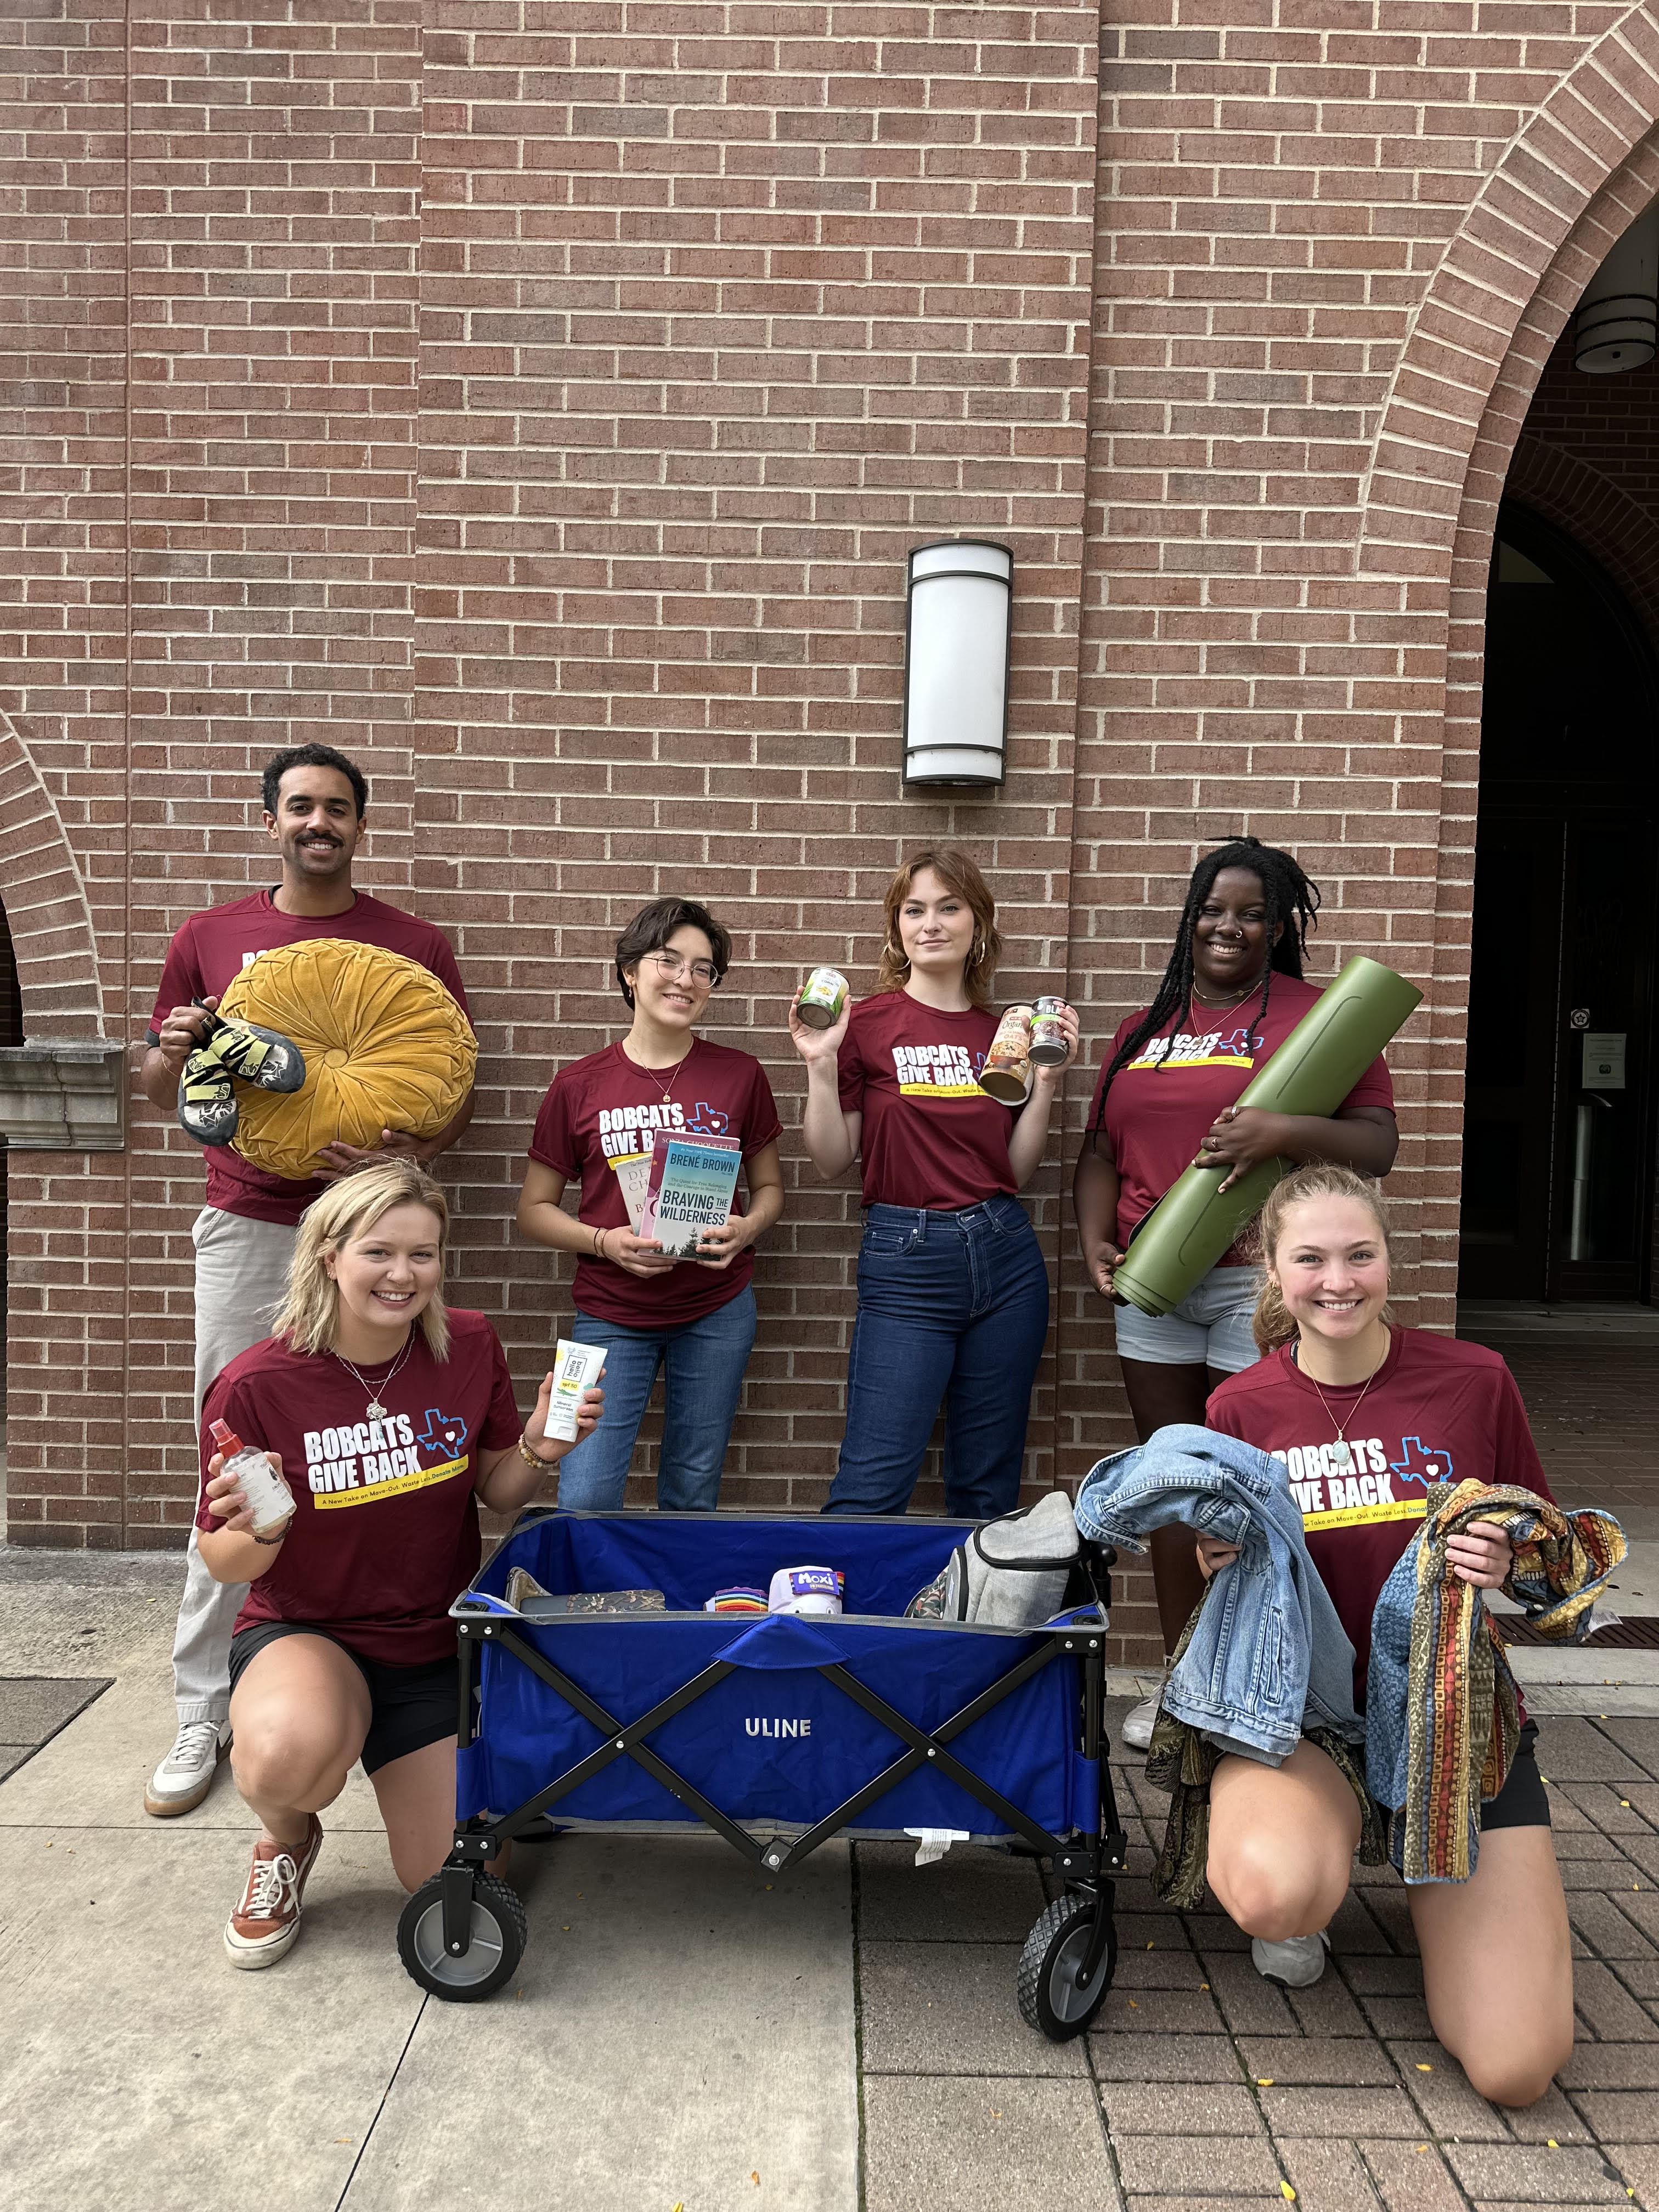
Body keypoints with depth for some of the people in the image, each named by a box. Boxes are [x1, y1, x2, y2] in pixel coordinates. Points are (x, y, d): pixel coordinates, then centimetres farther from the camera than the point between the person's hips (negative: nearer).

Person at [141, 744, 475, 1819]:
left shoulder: (417, 946, 4)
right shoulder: (208, 941, 7)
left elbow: (456, 1088, 6)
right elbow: (161, 1089, 15)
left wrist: (409, 1151, -15)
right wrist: (173, 1053, -8)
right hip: (246, 1231, 1)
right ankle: (205, 1709, 16)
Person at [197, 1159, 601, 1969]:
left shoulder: (470, 1349, -11)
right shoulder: (257, 1385, -20)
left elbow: (499, 1496, 2)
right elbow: (224, 1563, -10)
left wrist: (539, 1448, -19)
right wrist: (257, 1528, -32)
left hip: (433, 1644, 3)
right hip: (303, 1630, -2)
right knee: (288, 1753, -37)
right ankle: (286, 1841, 3)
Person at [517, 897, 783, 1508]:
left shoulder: (740, 1074, 1)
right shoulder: (579, 1085, -3)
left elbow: (769, 1187, 11)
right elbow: (535, 1208, 3)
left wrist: (748, 1228, -10)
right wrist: (604, 1241, -14)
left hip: (717, 1311, 1)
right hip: (611, 1313, -1)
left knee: (693, 1497, 13)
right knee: (583, 1503, -6)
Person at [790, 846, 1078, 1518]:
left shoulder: (1003, 1033, 8)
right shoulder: (867, 1022, -3)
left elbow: (1017, 1169, 8)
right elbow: (831, 1161, -2)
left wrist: (1047, 1078, -1)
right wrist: (821, 1065, -14)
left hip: (1005, 1257, 4)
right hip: (906, 1256, -4)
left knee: (989, 1482, 12)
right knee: (873, 1481, -4)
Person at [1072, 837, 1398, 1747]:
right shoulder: (1144, 1029, 15)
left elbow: (1378, 1145, -5)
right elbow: (1101, 1149, 16)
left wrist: (1286, 1131, -21)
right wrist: (1094, 1236, 1)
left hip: (1262, 1285, -4)